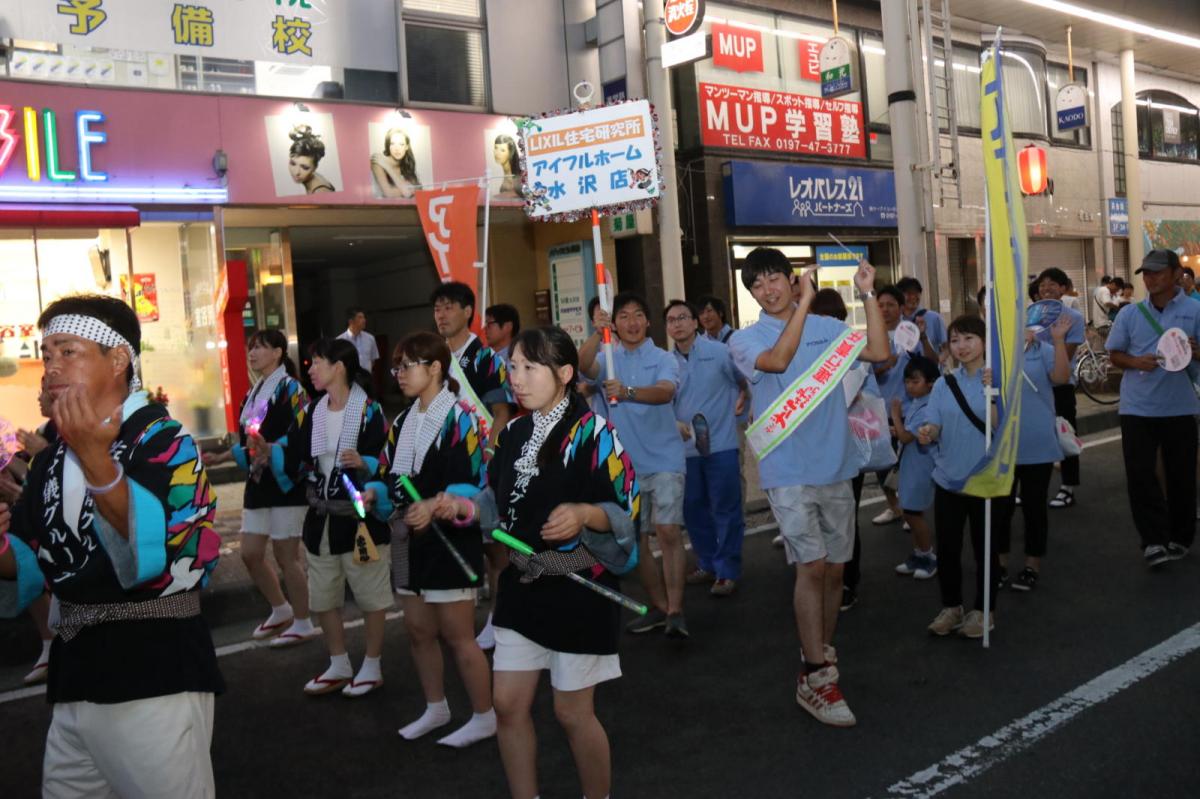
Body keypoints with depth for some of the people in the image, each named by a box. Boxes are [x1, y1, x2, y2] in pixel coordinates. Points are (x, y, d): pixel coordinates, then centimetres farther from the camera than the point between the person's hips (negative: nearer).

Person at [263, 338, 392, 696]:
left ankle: (372, 667, 23)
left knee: (370, 596, 6)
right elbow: (296, 458, 7)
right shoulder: (313, 411, 7)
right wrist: (269, 450, -8)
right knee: (322, 598, 15)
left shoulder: (368, 410, -12)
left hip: (361, 517, -7)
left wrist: (365, 464, -34)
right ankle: (339, 666, 32)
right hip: (321, 518, 7)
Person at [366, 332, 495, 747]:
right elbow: (388, 476, 14)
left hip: (450, 540, -8)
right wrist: (373, 494, -7)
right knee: (418, 632, 17)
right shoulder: (402, 422, 13)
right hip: (408, 540, 8)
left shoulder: (459, 418, -13)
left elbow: (474, 483, -19)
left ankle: (484, 716, 16)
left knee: (457, 636, 1)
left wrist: (435, 506, -33)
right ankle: (436, 708, 34)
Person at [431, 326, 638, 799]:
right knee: (508, 705, 10)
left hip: (578, 588, -6)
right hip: (522, 584, 7)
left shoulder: (590, 432, -14)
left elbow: (626, 508, -17)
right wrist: (464, 507, -2)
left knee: (573, 711, 6)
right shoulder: (514, 433, 7)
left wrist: (583, 514, -34)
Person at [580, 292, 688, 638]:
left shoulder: (663, 359, -2)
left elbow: (665, 391, -23)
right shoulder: (608, 358, 7)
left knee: (668, 532, -12)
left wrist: (628, 392, -42)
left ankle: (675, 610, -6)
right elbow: (583, 366, -16)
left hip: (664, 460, -4)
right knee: (634, 539, 10)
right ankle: (660, 607, 24)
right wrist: (597, 333, -34)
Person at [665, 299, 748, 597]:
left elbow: (746, 380, 3)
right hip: (685, 448, 5)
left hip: (720, 444, -4)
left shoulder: (720, 352, -7)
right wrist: (675, 424, -6)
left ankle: (727, 571, 12)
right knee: (693, 509, 13)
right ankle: (708, 565, 29)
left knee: (725, 509, 1)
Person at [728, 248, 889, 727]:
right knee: (812, 566, -13)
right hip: (788, 470, -4)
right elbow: (778, 361, -23)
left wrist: (868, 295, -5)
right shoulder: (746, 340, -1)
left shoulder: (827, 328, 9)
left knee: (834, 568, 11)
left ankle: (822, 653, 30)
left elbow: (879, 353, -4)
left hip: (836, 466, 4)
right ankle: (815, 679, -5)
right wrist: (805, 301, -21)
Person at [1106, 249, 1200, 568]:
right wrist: (1136, 362, -12)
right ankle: (1154, 540, -1)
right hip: (1137, 407, 1)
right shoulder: (1130, 313, 4)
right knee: (1140, 473, -6)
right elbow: (1115, 354, 9)